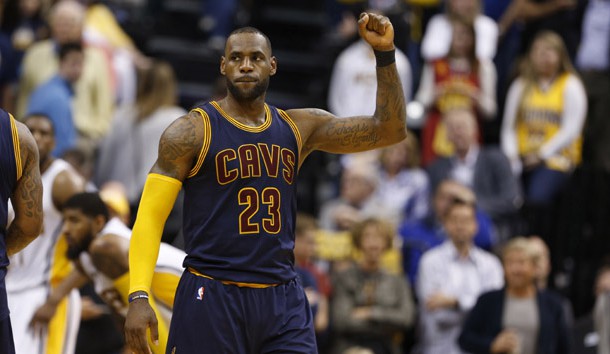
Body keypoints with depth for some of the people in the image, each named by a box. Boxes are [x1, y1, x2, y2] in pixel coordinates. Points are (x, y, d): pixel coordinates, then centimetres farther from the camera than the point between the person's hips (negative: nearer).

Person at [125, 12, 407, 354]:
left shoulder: (299, 127, 10)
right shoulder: (193, 131, -2)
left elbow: (389, 130, 9)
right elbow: (150, 216, -5)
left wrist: (385, 53, -3)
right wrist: (139, 296, -16)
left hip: (283, 300, 4)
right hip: (212, 297, -4)